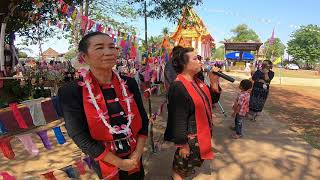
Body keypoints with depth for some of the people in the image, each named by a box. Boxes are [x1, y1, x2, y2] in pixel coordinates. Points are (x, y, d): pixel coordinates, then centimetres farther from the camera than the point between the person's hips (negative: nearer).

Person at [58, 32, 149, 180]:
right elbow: (80, 137, -17)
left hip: (134, 156, 4)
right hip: (105, 161, -3)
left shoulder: (129, 83, -8)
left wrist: (138, 153, -10)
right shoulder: (71, 92, -18)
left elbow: (143, 120, -1)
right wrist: (119, 163, -14)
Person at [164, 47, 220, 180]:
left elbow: (210, 101, 8)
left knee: (189, 165, 27)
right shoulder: (178, 87, -25)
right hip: (190, 137, -8)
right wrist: (182, 144, -19)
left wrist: (214, 82, -5)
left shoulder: (197, 81, 3)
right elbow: (178, 119, -24)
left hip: (201, 133, 8)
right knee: (181, 167, 15)